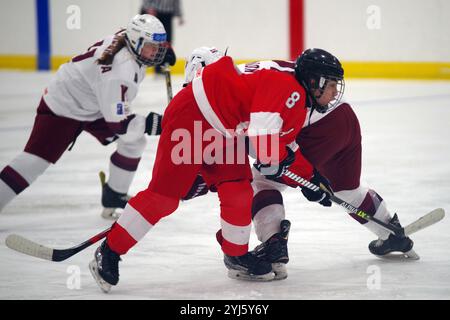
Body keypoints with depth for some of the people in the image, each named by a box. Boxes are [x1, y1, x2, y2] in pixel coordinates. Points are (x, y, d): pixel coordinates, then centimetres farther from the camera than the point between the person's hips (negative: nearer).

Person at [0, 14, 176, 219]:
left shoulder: (128, 37, -14)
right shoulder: (118, 72, -38)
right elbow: (117, 124, -35)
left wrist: (163, 49, 0)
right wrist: (152, 124, -35)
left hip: (96, 106, 9)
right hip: (64, 107, -9)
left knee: (134, 141, 1)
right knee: (35, 161, -14)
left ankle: (114, 197, 15)